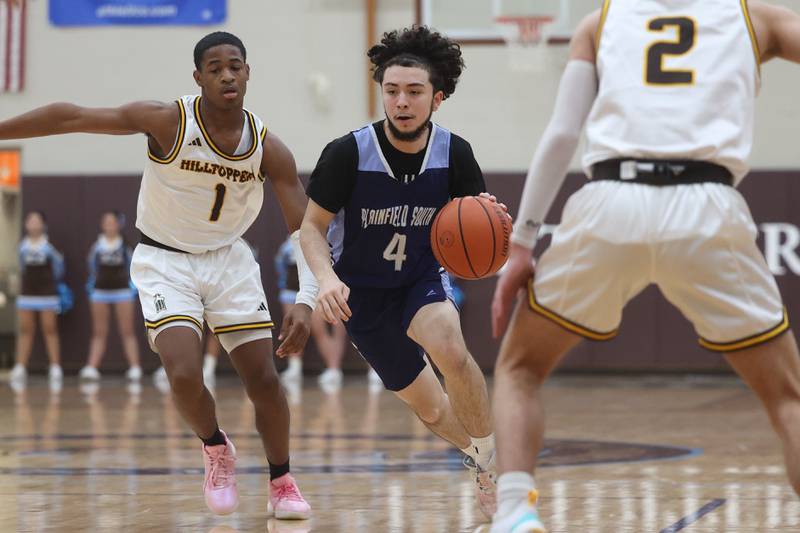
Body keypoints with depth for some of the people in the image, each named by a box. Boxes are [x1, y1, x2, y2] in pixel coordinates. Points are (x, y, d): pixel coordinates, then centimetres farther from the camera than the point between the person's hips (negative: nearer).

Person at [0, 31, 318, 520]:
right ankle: (216, 448, 11)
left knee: (264, 378, -2)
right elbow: (72, 118, -20)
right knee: (184, 374, -20)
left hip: (229, 259, 3)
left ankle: (282, 483, 19)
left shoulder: (269, 149, -14)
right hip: (165, 261, -2)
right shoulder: (168, 122, -21)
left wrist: (306, 302, -26)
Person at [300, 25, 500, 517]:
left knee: (450, 349, -33)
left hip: (424, 278, 0)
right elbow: (312, 225, -12)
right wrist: (327, 279, -31)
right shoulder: (348, 153, -23)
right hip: (364, 292, 0)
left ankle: (491, 457, -13)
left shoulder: (453, 153, -16)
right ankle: (481, 459, 37)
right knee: (430, 409, 6)